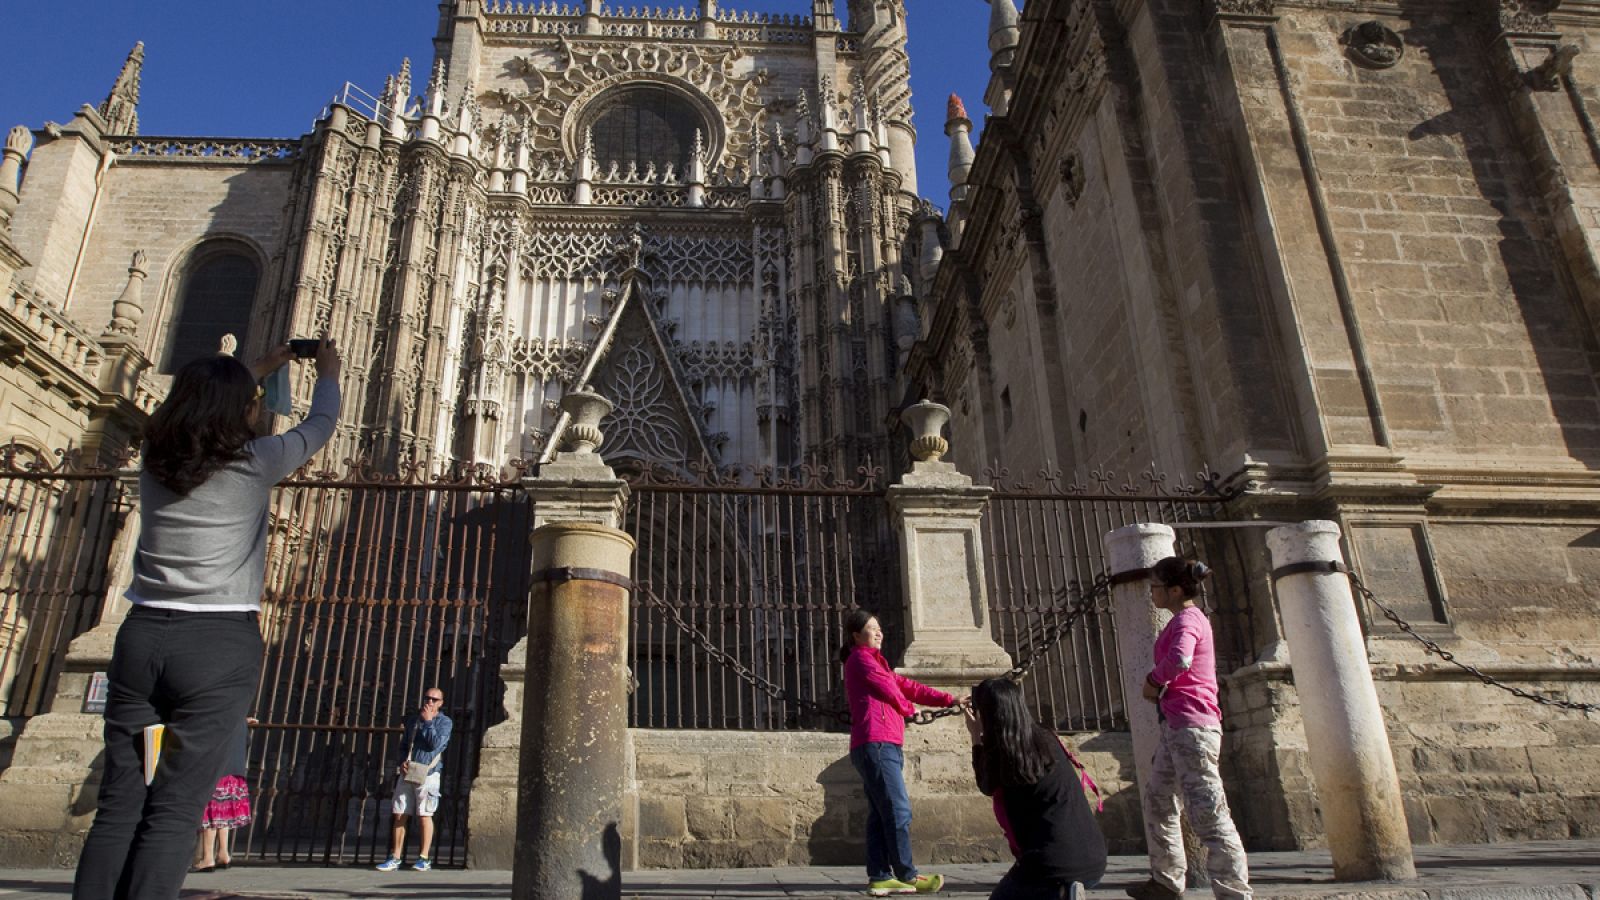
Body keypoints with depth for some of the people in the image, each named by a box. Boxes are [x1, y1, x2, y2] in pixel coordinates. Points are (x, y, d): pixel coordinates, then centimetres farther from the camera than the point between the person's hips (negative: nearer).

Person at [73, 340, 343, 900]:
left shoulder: (157, 455, 8)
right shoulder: (255, 463, -6)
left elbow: (203, 410, 30)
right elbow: (320, 424, 13)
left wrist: (261, 369, 43)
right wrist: (328, 372, 32)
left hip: (141, 635, 5)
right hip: (220, 644, -5)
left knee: (119, 806, 6)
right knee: (174, 812, -3)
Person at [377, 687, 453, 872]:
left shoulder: (444, 721, 1)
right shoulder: (412, 720, 16)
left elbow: (435, 744, -14)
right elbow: (403, 745, 19)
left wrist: (428, 721, -9)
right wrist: (402, 761, 0)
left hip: (428, 773, -5)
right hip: (407, 773, 5)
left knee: (424, 815, -2)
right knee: (399, 815, 4)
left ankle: (424, 858, 5)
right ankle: (395, 858, 11)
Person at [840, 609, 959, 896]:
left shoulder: (874, 662, 26)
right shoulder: (861, 659, -2)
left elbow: (907, 686, 20)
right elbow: (890, 691, -6)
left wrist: (948, 700, 11)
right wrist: (909, 708, 15)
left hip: (883, 746, 10)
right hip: (876, 744, -10)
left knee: (881, 814, 5)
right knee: (898, 811, -10)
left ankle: (880, 877, 5)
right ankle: (907, 876, -6)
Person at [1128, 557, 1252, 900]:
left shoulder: (1186, 619, -11)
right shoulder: (1189, 617, 19)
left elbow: (1179, 658, -33)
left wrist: (1152, 680, -14)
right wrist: (1157, 685, 6)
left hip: (1190, 725, -11)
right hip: (1177, 726, 11)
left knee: (1207, 811, -10)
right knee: (1158, 802, 16)